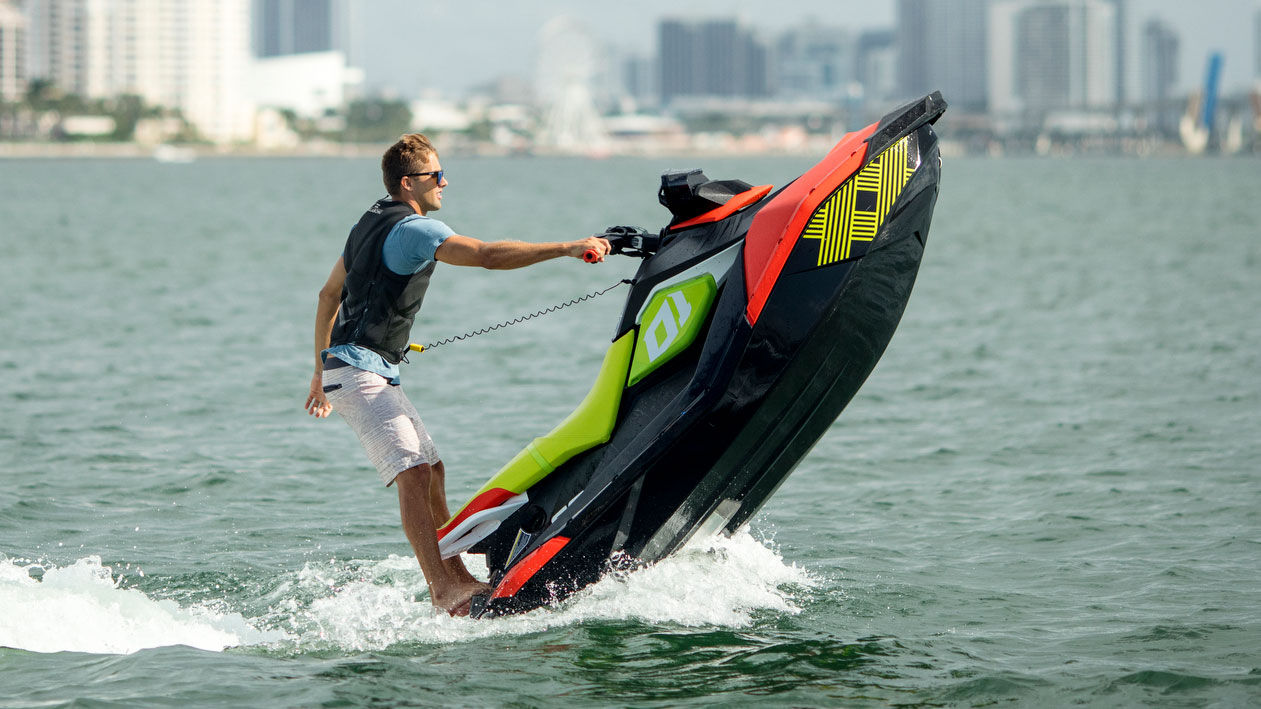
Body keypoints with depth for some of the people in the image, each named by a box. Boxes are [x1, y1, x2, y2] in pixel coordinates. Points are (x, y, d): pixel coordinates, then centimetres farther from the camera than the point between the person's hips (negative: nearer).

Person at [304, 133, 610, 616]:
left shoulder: (373, 222, 18)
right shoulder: (413, 228, -14)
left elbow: (328, 295, 26)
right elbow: (486, 255, -27)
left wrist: (321, 371, 32)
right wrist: (568, 248, -29)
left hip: (354, 368, 11)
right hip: (360, 370, -11)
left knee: (431, 469, 14)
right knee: (413, 472, -21)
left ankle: (455, 576, 18)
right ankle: (444, 593, -31)